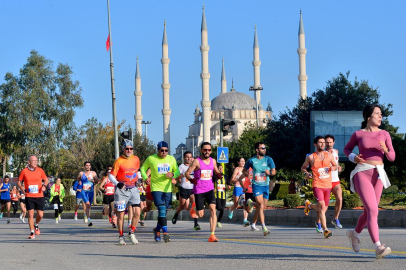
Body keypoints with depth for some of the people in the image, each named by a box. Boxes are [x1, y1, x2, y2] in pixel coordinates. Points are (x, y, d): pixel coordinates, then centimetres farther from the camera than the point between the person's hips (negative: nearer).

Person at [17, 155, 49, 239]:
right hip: (29, 196, -1)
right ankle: (32, 232, 4)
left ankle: (36, 225, 31)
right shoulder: (24, 171, -2)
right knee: (30, 214, -6)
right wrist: (22, 189, -8)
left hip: (39, 196, 1)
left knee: (40, 215, -1)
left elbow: (46, 179, 14)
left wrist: (44, 185, -7)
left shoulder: (40, 170, 2)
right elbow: (19, 181, 9)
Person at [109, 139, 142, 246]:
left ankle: (131, 233, 10)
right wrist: (117, 183, -25)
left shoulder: (136, 159, 6)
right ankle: (121, 236, 14)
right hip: (121, 190, -3)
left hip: (133, 189, 3)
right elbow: (111, 175, -9)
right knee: (120, 214, 0)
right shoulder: (119, 161, -7)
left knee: (137, 213, -9)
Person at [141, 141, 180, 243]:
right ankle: (165, 232, -24)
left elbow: (177, 171, 13)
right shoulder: (151, 159, -4)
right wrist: (145, 178, -9)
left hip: (168, 189, 4)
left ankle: (157, 230, 32)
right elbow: (143, 168, 9)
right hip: (156, 188, -4)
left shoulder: (171, 159, 5)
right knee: (162, 209, -20)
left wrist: (173, 174, -10)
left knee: (164, 211, 10)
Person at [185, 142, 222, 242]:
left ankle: (212, 235, -18)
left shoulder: (213, 161, 8)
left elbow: (216, 172, 22)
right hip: (199, 190, -3)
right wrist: (191, 179, -32)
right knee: (200, 215, -2)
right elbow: (187, 173, -11)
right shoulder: (197, 161, -8)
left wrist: (219, 175, -1)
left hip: (210, 189, 3)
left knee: (213, 209, -16)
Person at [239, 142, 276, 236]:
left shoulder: (268, 159, 1)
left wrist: (269, 173, -19)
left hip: (266, 185, 3)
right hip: (256, 185, -3)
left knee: (262, 207, 10)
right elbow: (244, 170, 15)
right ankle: (264, 228, -25)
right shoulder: (252, 160, 0)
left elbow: (274, 171, 3)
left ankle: (253, 224, 37)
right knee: (260, 205, -20)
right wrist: (246, 173, -8)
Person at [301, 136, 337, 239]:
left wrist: (333, 168, -3)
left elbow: (335, 165, 21)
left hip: (328, 185, 5)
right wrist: (306, 173, -8)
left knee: (323, 208, 12)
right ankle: (325, 230, -19)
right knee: (322, 206, -21)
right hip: (317, 185, -4)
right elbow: (303, 167, 14)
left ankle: (309, 205, 43)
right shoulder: (311, 157, 0)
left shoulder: (329, 155, 8)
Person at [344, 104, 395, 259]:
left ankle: (355, 233, 45)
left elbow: (392, 157, 6)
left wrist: (385, 149, -17)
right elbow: (347, 149, 18)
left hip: (378, 176, 5)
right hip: (362, 174, -5)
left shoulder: (384, 134, 9)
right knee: (373, 211, -21)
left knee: (369, 212, 15)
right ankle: (378, 248, -29)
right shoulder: (358, 134, 2)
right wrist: (353, 158, -4)